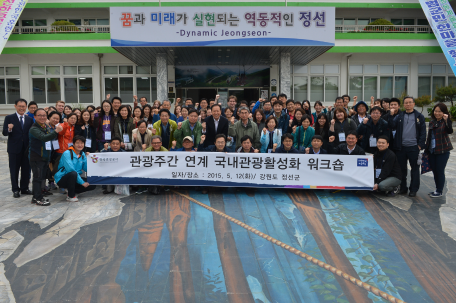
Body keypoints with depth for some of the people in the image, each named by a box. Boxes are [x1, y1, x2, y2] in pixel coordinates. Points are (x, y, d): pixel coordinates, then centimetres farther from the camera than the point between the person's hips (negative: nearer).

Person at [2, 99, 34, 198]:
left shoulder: (30, 119, 8)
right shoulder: (9, 118, -2)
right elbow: (4, 133, -6)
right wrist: (9, 129, -27)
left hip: (26, 149, 3)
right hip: (14, 149, -3)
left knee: (26, 170, 9)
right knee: (14, 170, 6)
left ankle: (24, 188, 21)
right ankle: (15, 190, 16)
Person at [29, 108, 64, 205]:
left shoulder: (47, 127, 11)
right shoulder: (34, 128, -14)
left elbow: (53, 138, 20)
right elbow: (44, 138, -31)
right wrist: (56, 131, -43)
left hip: (45, 156, 8)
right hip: (36, 157, -8)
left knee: (42, 176, 13)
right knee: (38, 177, -4)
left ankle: (37, 196, 23)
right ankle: (38, 198, 3)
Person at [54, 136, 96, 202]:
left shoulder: (82, 154, 6)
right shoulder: (67, 154, -17)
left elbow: (86, 169, -1)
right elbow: (70, 170, -26)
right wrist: (82, 182, -25)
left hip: (75, 179, 7)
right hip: (62, 179, -7)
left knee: (92, 185, -9)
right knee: (73, 174, -38)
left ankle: (72, 191, 10)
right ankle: (70, 196, -17)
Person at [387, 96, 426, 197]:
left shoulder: (419, 116, 4)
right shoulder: (399, 116, 10)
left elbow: (423, 131, 1)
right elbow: (392, 126, -1)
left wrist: (420, 144, -8)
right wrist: (391, 115, -12)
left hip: (414, 147, -2)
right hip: (401, 147, 2)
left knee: (415, 169, 5)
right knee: (402, 168, 10)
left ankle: (413, 189, 13)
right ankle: (402, 188, 21)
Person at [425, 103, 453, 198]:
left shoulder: (445, 122, -9)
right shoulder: (432, 122, 10)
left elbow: (450, 131, -28)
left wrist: (447, 120, -43)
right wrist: (426, 148, 16)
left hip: (442, 151, -6)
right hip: (432, 151, 6)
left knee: (440, 171, 0)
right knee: (434, 171, 13)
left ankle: (440, 191, 12)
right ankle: (437, 189, 27)